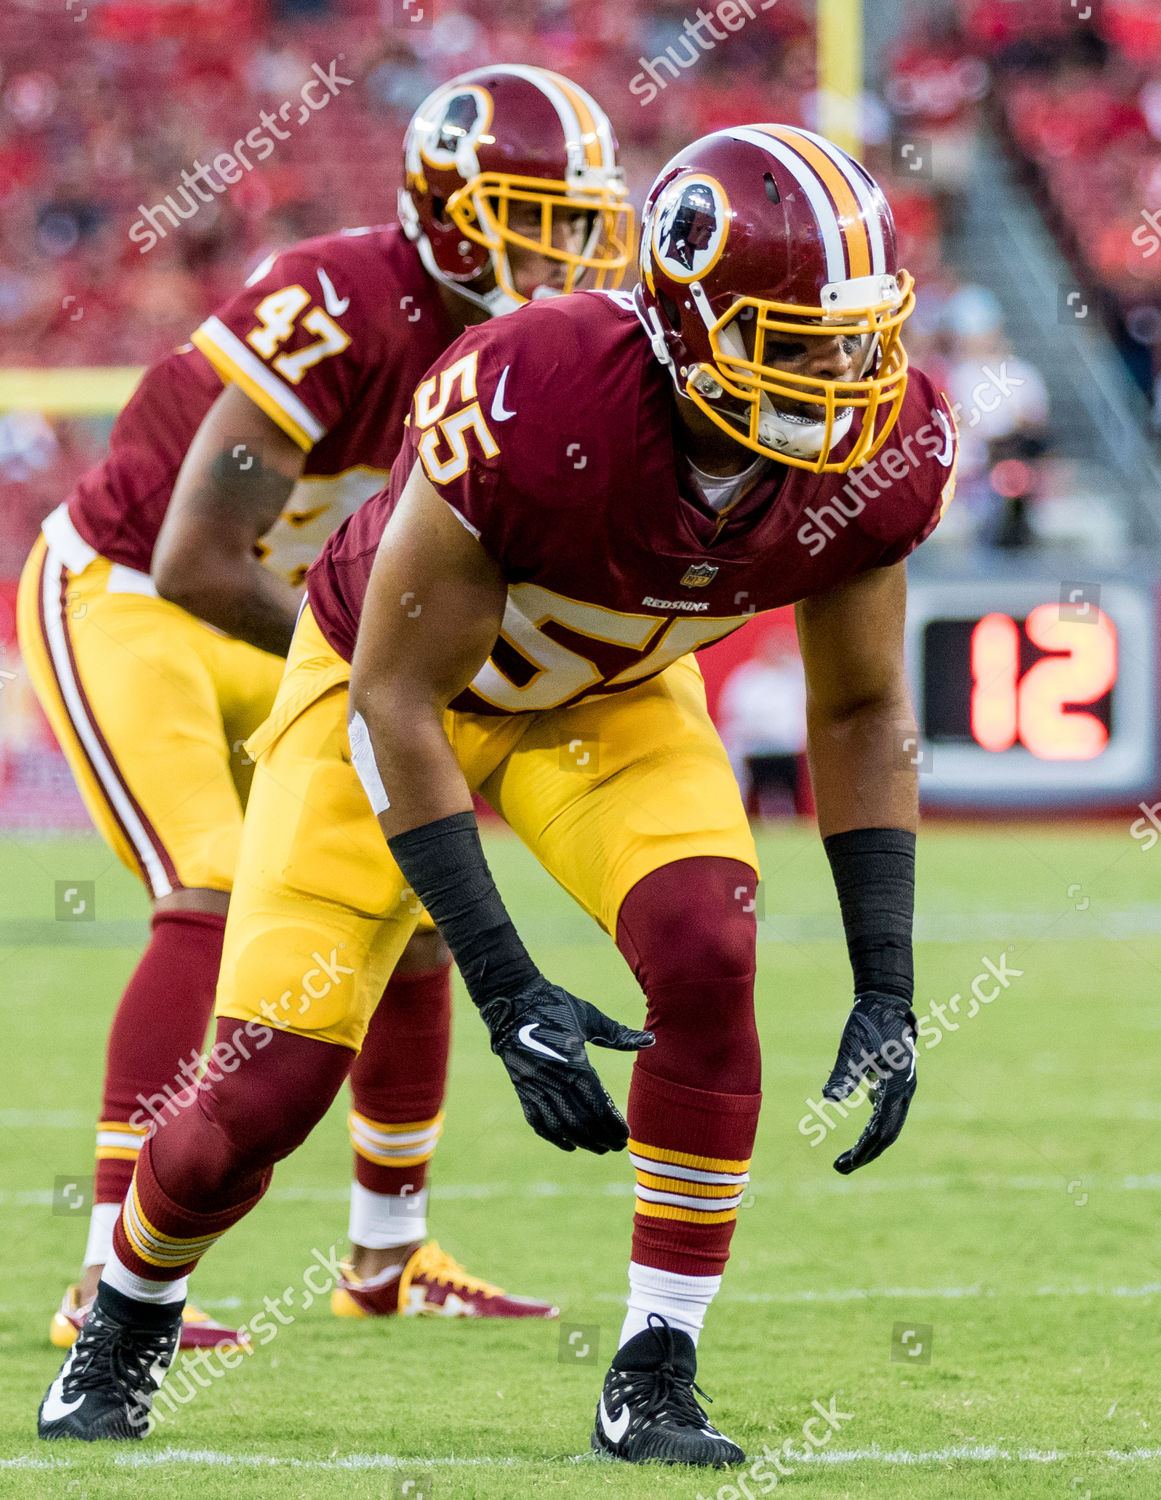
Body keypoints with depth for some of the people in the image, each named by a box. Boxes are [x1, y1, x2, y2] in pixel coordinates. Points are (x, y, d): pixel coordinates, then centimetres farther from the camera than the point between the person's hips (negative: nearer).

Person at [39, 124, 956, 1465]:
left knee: (704, 962, -24)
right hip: (392, 683, -3)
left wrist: (885, 992, -14)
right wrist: (508, 994, -35)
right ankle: (126, 1323, 26)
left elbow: (859, 715, -7)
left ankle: (654, 1384, -12)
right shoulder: (530, 409, -41)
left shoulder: (874, 453, -25)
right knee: (274, 1078, -7)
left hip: (612, 697, 3)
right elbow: (397, 706, -31)